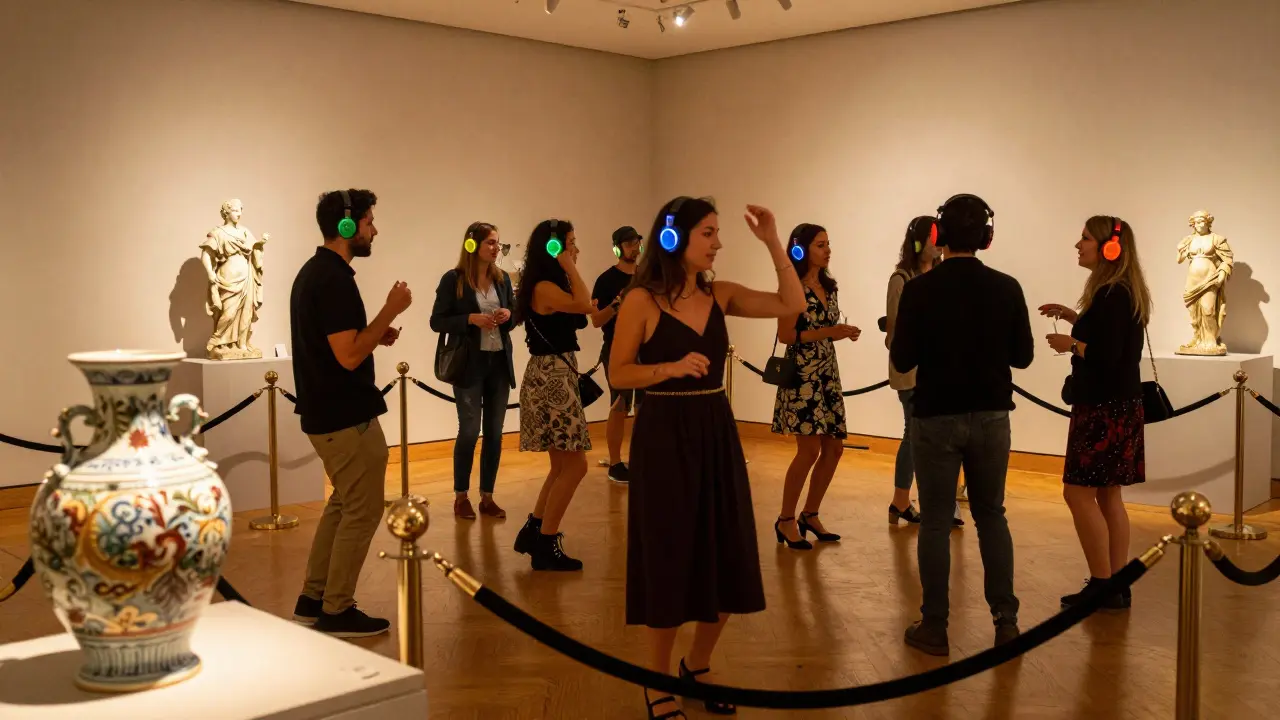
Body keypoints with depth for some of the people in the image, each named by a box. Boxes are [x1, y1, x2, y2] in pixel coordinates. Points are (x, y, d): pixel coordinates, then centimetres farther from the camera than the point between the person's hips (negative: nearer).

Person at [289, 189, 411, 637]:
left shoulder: (314, 271, 12)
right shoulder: (335, 279, -20)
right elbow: (348, 356, -25)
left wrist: (377, 335, 10)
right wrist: (390, 311, -19)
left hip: (327, 413, 10)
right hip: (346, 416, -10)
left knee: (344, 504, 20)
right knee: (363, 511, 0)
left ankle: (313, 599, 25)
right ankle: (337, 612, 8)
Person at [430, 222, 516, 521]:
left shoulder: (502, 278, 6)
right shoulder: (453, 280, -7)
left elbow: (514, 312, 16)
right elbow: (437, 322, -8)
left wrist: (508, 314, -7)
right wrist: (471, 319, -20)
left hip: (500, 362, 5)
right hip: (469, 363, -5)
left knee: (495, 432, 7)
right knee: (469, 431, -1)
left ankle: (487, 496, 17)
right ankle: (461, 496, 13)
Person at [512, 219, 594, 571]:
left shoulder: (553, 287, 15)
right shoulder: (543, 287, -15)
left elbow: (579, 314, 9)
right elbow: (585, 305, -24)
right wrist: (569, 268, -16)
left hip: (557, 376, 11)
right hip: (551, 377, -11)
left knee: (563, 465, 16)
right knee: (574, 465, -6)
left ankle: (534, 532, 25)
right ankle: (545, 545, 2)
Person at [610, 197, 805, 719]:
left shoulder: (719, 294, 6)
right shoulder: (642, 300, -9)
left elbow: (792, 304, 1)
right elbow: (618, 373, -8)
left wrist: (773, 243, -5)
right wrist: (672, 368, -22)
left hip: (717, 433, 6)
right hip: (664, 437, -6)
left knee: (726, 562, 10)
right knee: (670, 562, 3)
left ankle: (698, 667, 33)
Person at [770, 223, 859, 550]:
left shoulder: (828, 286, 12)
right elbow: (786, 334, -16)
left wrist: (844, 332, 1)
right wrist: (829, 332, -19)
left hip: (827, 373, 8)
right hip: (802, 375, -8)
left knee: (834, 449, 7)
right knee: (809, 450, -9)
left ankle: (810, 515, 21)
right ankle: (785, 520, 5)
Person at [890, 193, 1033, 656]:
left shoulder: (920, 290, -12)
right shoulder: (1006, 289, -5)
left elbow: (902, 361, -10)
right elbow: (1023, 356, 1)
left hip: (936, 418, -2)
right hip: (990, 417, 2)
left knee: (936, 522, 6)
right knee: (991, 516, 16)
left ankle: (934, 628, 11)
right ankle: (1005, 619, 17)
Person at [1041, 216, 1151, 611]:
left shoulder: (1112, 295, -18)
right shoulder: (1121, 292, 13)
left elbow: (1107, 355, -25)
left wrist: (1070, 344, -10)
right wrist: (1073, 317, 13)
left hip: (1104, 409, -10)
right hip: (1117, 406, 10)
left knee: (1079, 493, -5)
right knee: (1107, 494, 12)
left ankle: (1102, 585, 0)